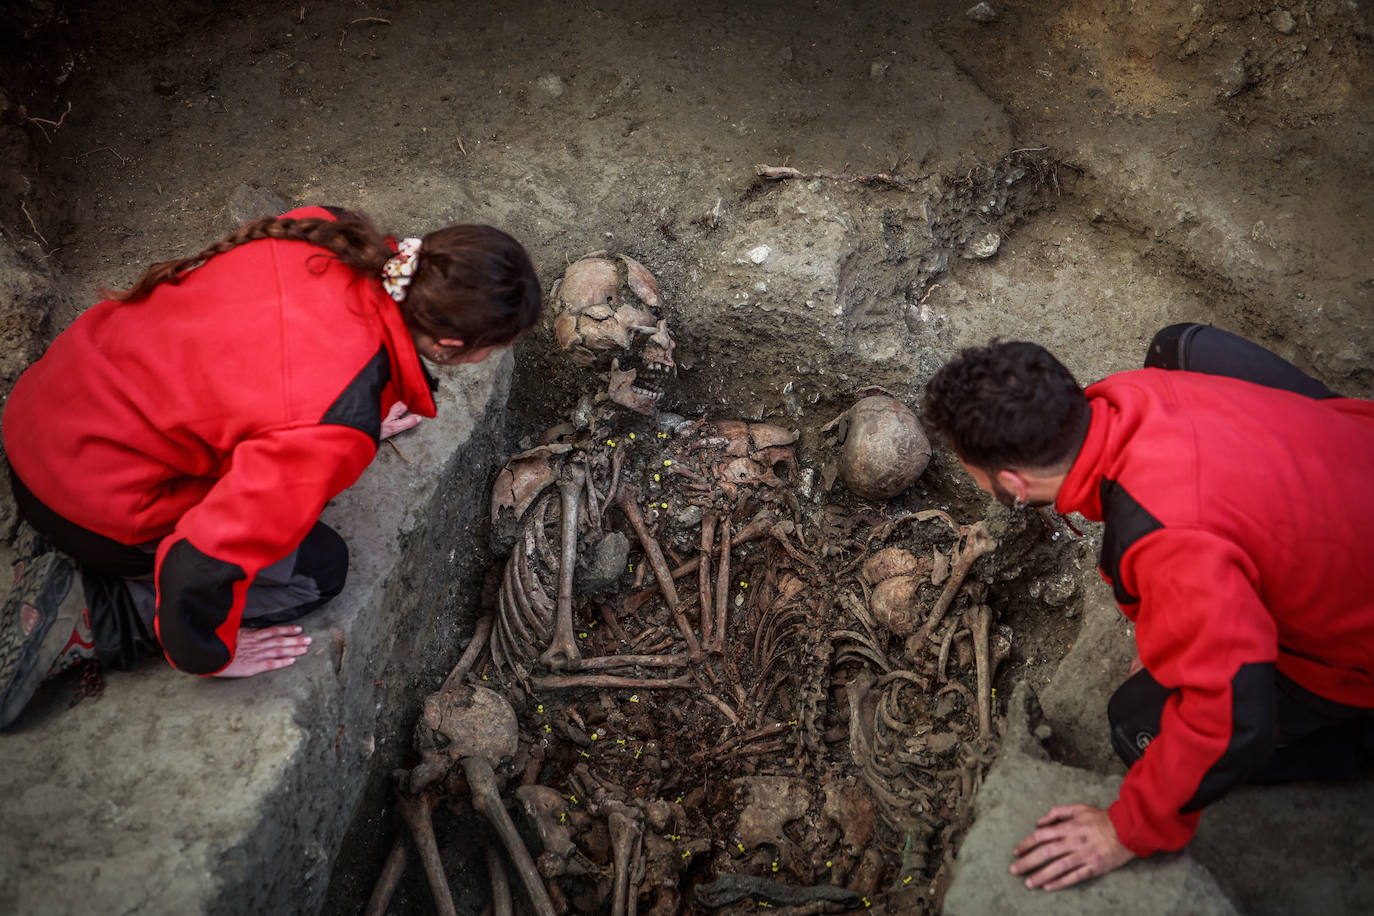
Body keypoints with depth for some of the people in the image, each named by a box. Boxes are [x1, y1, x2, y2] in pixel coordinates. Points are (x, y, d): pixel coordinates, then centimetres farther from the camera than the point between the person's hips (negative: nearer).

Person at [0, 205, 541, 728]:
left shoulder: (325, 235, -14)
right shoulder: (338, 422, -36)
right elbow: (205, 560, -32)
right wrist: (208, 655, -10)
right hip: (93, 494, -7)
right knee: (318, 569, 4)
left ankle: (63, 539, 16)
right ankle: (83, 617, 0)